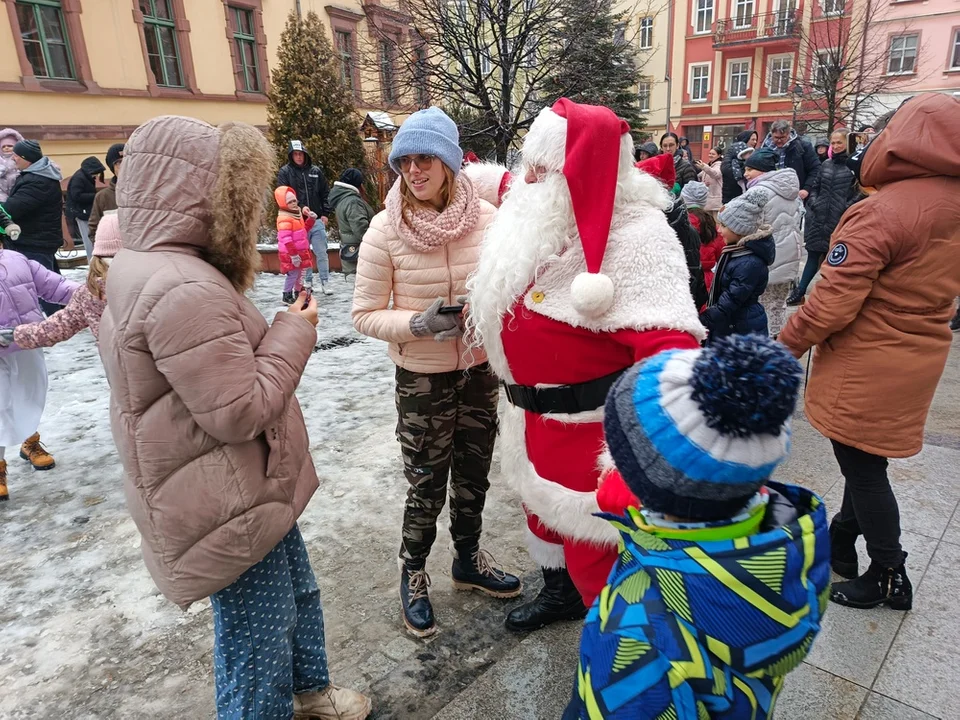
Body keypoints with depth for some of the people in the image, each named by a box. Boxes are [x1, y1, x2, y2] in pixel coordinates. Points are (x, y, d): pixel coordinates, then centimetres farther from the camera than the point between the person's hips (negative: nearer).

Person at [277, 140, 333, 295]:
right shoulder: (285, 172, 2)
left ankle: (325, 282, 8)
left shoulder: (316, 171, 9)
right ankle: (307, 282, 17)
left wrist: (325, 213, 3)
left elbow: (325, 193, 12)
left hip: (317, 219, 1)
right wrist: (300, 207, -18)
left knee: (321, 252, 1)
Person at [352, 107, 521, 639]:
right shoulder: (387, 230, -14)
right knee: (426, 486, 10)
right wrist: (418, 323, -26)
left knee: (473, 476, 20)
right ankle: (413, 575, 38)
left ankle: (468, 561, 46)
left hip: (480, 371, 3)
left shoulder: (486, 218, -8)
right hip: (422, 379, -3)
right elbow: (365, 315, -10)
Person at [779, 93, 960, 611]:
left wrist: (786, 346, -12)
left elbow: (832, 302, -24)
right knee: (866, 459, 21)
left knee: (863, 466, 8)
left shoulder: (880, 212, -24)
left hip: (867, 365, -8)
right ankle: (840, 543, 38)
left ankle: (889, 577, 23)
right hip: (918, 356, 8)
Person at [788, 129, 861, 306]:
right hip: (818, 217, 4)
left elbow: (861, 191, -8)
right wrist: (813, 203, 3)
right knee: (813, 254, 8)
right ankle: (799, 292, 11)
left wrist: (847, 208, -16)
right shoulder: (826, 164, 12)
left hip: (840, 220, -4)